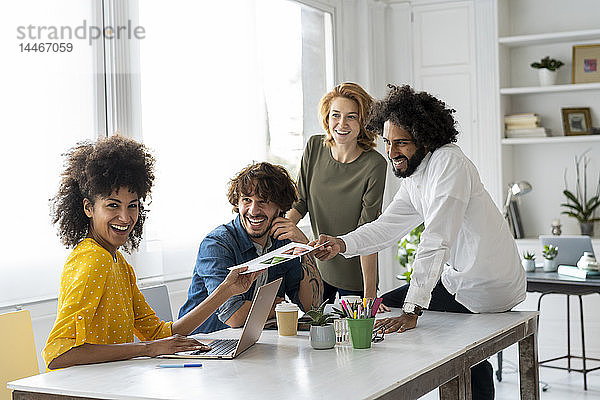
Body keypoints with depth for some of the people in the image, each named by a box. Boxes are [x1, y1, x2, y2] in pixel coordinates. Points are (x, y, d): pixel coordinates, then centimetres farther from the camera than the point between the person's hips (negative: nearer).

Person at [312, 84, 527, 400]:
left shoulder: (448, 162, -20)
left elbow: (436, 241, -28)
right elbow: (387, 226, 10)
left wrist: (411, 310, -33)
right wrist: (342, 244, -8)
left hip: (483, 288, -9)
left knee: (386, 313, 1)